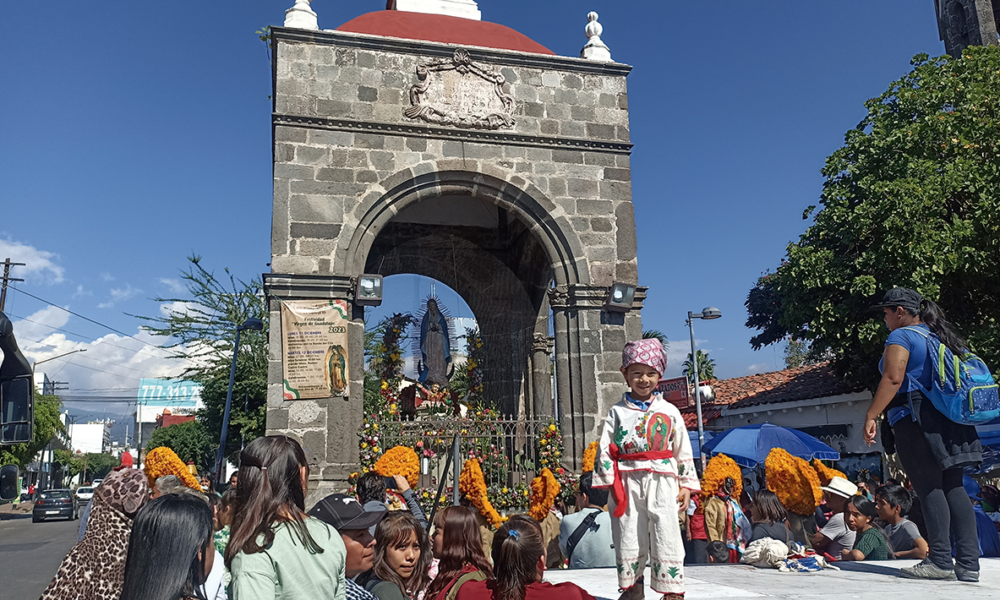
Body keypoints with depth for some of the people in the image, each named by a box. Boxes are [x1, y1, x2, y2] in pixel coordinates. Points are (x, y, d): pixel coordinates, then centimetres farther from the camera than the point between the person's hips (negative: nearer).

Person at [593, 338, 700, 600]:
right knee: (628, 535, 6)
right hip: (628, 481, 1)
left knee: (666, 534, -2)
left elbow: (683, 451, 8)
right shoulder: (617, 412, 5)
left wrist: (687, 485, 5)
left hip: (662, 480, 0)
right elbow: (605, 449, 3)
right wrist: (608, 482, -4)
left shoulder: (669, 411, 7)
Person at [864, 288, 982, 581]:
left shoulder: (901, 336, -6)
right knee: (953, 487, 6)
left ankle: (940, 560, -7)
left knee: (928, 488, -7)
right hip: (949, 423, 8)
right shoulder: (940, 336, 19)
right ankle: (968, 562, 4)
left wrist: (870, 416, -16)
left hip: (913, 419, -8)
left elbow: (892, 379, -18)